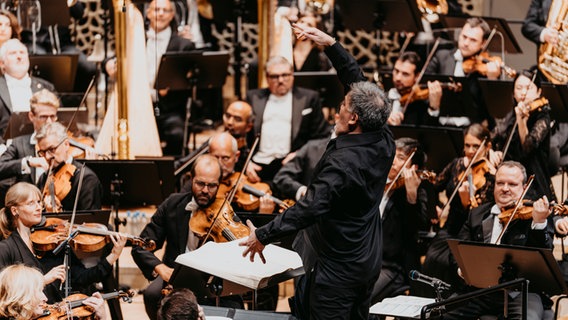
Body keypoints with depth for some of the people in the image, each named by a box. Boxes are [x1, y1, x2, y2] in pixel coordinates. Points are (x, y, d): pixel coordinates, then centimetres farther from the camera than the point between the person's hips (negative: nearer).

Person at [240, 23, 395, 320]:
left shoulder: (342, 163, -29)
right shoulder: (384, 142, -6)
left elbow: (309, 209, -31)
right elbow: (357, 81, 2)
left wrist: (264, 235, -23)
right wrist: (331, 44, 2)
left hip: (337, 268, -9)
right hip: (368, 261, 9)